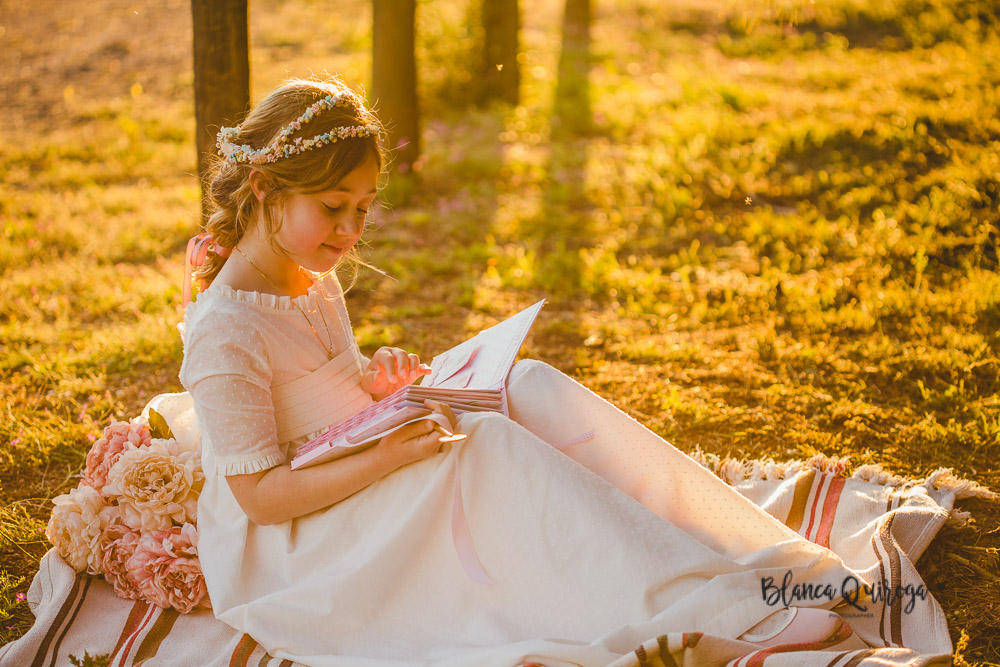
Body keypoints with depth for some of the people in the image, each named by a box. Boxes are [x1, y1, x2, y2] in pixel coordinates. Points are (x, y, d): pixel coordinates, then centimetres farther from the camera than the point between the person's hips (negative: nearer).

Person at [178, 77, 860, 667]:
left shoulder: (313, 280, 7)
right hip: (286, 548, -9)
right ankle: (693, 609, -32)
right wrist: (383, 457, -31)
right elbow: (258, 495, -23)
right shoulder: (224, 333, -22)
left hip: (351, 498, 9)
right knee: (482, 443, -29)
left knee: (527, 387, -8)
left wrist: (373, 382, -4)